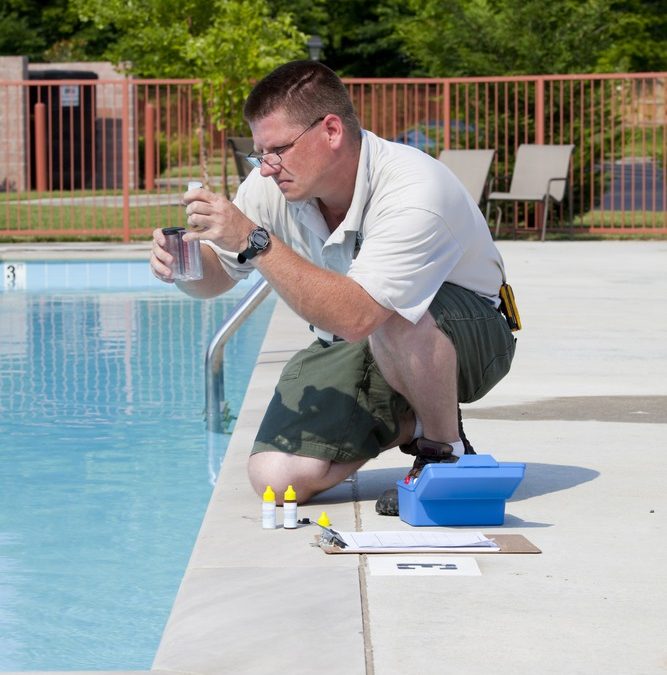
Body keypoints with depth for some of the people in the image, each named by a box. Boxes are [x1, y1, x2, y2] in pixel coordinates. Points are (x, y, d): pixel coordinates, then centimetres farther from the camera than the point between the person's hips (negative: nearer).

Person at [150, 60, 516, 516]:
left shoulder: (414, 193, -33)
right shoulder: (276, 185, -13)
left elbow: (355, 317, -45)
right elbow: (215, 276, 1)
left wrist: (254, 242, -44)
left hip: (469, 337, -5)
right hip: (357, 345, 6)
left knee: (392, 320, -41)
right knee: (276, 478, -15)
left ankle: (447, 451, -11)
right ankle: (407, 423, 13)